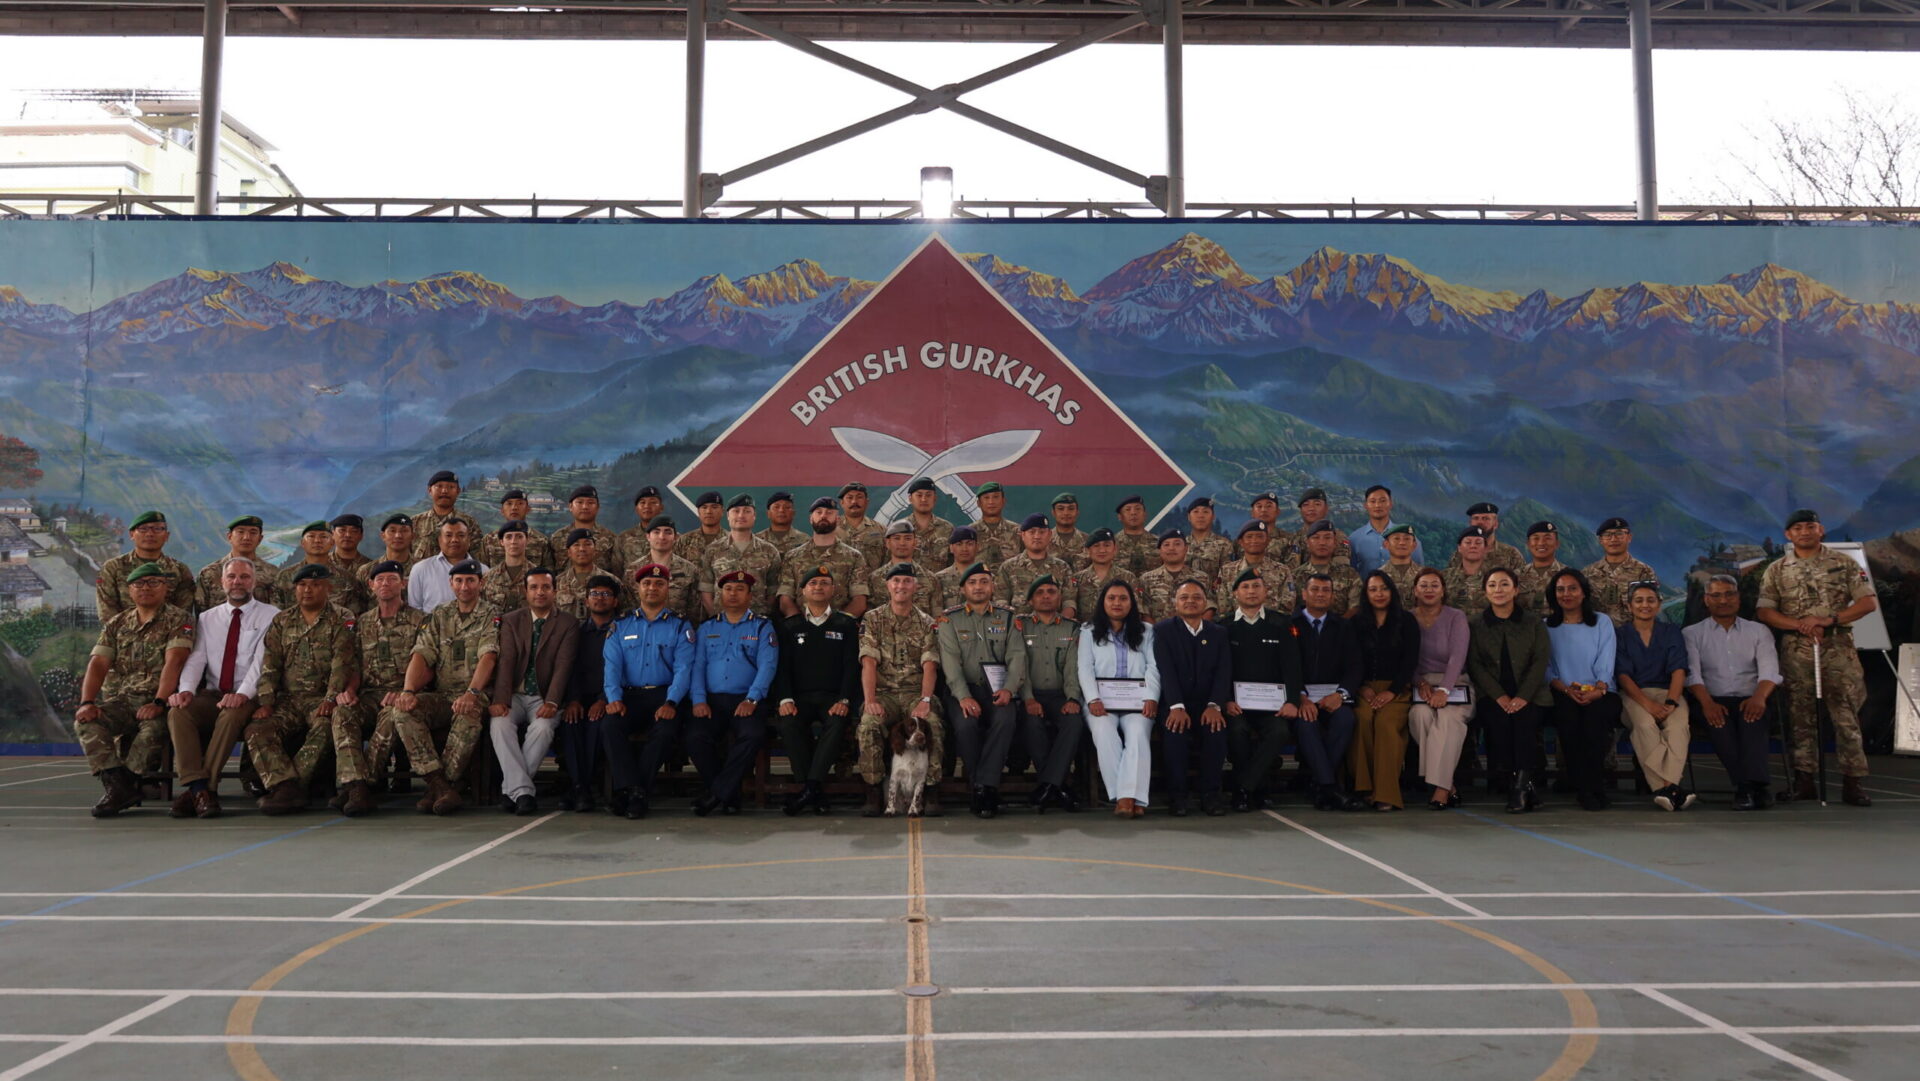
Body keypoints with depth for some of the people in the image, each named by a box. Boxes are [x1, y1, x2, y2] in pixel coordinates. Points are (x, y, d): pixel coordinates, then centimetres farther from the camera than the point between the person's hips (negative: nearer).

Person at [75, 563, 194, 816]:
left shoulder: (178, 619, 1)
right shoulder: (116, 624, 16)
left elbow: (173, 662, -12)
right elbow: (97, 664, 5)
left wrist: (159, 703, -24)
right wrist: (87, 702, -12)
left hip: (159, 702, -4)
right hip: (121, 700, 5)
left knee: (153, 726, -35)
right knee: (86, 722, -23)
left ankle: (126, 784, -18)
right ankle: (116, 785, -24)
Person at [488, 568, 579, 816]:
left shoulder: (568, 624, 3)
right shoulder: (511, 621, 9)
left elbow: (563, 666, -9)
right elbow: (505, 662, -4)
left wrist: (551, 702, -24)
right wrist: (500, 700, -20)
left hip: (544, 698, -2)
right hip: (515, 695, 2)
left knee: (543, 726, -33)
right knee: (499, 723, -29)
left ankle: (510, 789, -23)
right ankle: (522, 791, -32)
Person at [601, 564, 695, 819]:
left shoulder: (680, 626, 9)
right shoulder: (621, 626, 15)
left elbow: (683, 669, -2)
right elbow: (612, 666, 4)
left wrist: (671, 703, -18)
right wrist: (614, 699, -15)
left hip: (664, 695, -2)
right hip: (629, 695, 2)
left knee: (666, 731, -32)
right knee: (609, 725, -29)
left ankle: (626, 793, -22)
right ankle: (635, 791, -30)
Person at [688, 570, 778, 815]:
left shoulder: (762, 627, 11)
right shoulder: (706, 629, 20)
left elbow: (767, 666, -2)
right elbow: (697, 666, 10)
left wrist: (752, 700, -16)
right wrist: (699, 700, -7)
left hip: (747, 700, -2)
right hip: (712, 700, 2)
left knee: (753, 734, -33)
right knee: (695, 737, -27)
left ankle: (717, 794, -21)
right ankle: (730, 795, -12)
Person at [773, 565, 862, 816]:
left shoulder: (847, 624, 13)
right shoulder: (789, 626, 16)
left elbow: (852, 666, 3)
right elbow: (783, 666, 7)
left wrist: (844, 700, -13)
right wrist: (785, 698, -11)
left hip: (833, 697, -1)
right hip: (800, 697, 1)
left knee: (837, 723, -34)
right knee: (788, 723, -32)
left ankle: (810, 788, -34)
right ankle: (816, 792, -29)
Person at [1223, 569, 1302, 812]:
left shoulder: (1280, 624, 12)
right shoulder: (1225, 626, 8)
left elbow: (1291, 664, 4)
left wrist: (1292, 701, -11)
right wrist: (1226, 700, -16)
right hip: (1236, 702, -1)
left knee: (1280, 730, -30)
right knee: (1237, 729, -32)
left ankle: (1243, 788, -20)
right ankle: (1257, 790, -13)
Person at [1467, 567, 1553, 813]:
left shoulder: (1534, 624, 14)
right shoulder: (1474, 626, 13)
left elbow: (1540, 662, 2)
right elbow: (1474, 664, 2)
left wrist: (1522, 697, -14)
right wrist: (1499, 696, -13)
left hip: (1529, 694, 0)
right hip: (1491, 696, 0)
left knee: (1525, 718, -32)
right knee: (1498, 719, -31)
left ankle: (1519, 786, -27)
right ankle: (1524, 786, -25)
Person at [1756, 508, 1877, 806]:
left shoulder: (1844, 564, 7)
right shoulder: (1777, 570, 9)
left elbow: (1867, 602, 0)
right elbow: (1764, 611, 3)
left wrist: (1830, 619, -13)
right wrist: (1799, 624, -13)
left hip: (1839, 647, -1)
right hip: (1796, 650, 1)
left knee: (1847, 714, -5)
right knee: (1801, 715, 4)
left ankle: (1853, 782, -2)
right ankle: (1803, 780, 9)